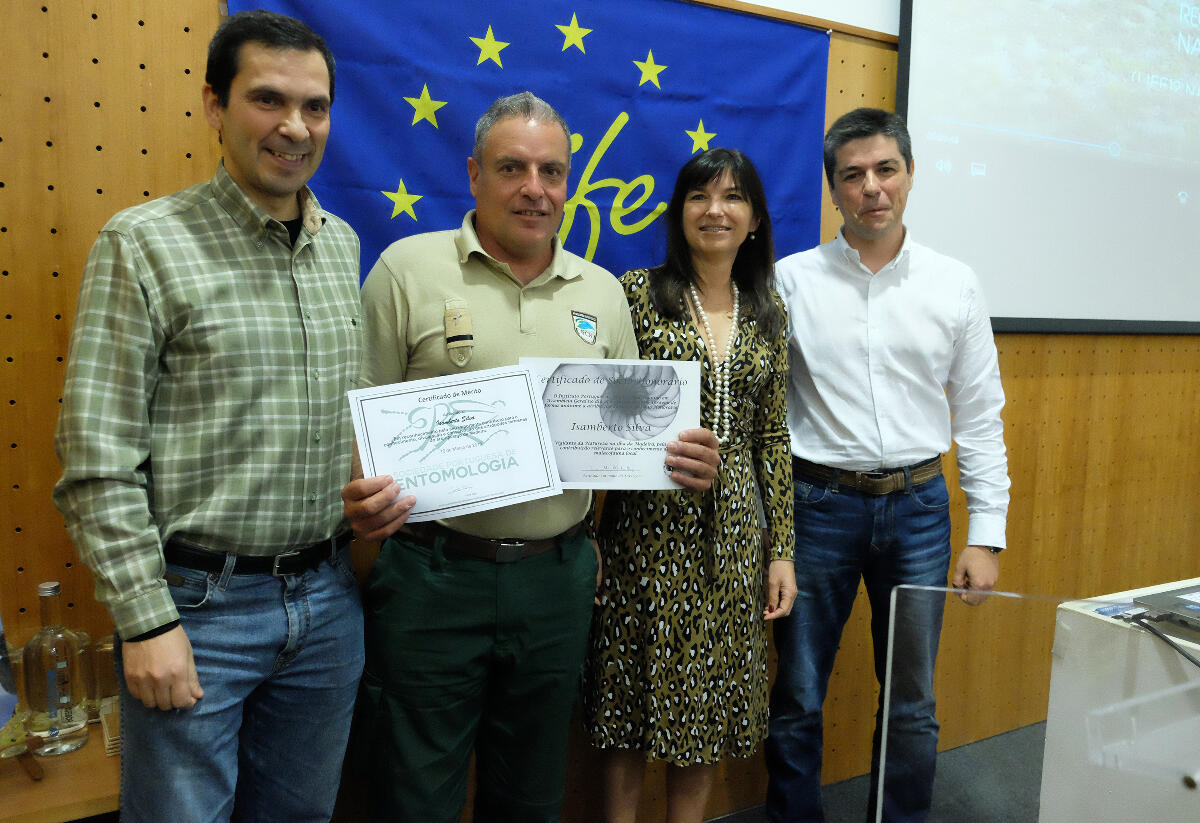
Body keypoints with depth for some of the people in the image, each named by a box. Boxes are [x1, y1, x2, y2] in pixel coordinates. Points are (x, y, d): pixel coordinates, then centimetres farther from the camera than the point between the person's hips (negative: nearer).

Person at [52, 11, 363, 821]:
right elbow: (97, 457, -12)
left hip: (327, 596, 5)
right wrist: (147, 622, -14)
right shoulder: (145, 243, -10)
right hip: (200, 602, -5)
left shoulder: (342, 244, 7)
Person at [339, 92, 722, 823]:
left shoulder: (601, 291, 9)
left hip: (557, 578, 4)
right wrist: (359, 494, -24)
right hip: (432, 576, -3)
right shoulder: (410, 268, -3)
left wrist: (685, 460, -6)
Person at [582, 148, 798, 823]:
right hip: (649, 529, -3)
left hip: (734, 533, 4)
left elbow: (773, 438, 9)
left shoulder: (768, 313, 9)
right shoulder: (638, 293, -3)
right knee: (636, 696, 7)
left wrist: (782, 550, 7)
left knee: (711, 700, 13)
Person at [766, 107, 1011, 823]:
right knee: (798, 701, 10)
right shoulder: (792, 280, -1)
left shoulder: (955, 285, 3)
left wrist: (986, 536, 1)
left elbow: (980, 418, 5)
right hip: (818, 503, -1)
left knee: (913, 705, 14)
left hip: (919, 506, 2)